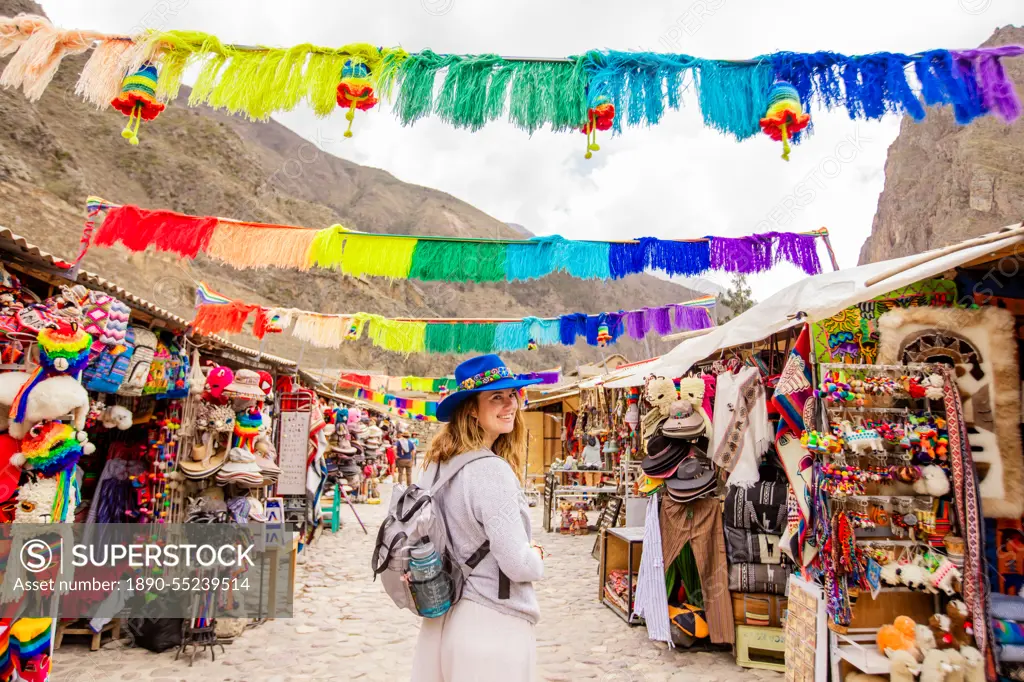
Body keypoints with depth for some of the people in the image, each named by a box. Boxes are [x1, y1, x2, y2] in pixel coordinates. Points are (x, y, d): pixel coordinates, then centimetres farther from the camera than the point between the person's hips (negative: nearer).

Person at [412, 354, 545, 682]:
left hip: (442, 616, 7)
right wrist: (537, 558, -1)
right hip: (492, 623, -7)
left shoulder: (437, 464, 0)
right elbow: (519, 566, -23)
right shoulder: (492, 471, -24)